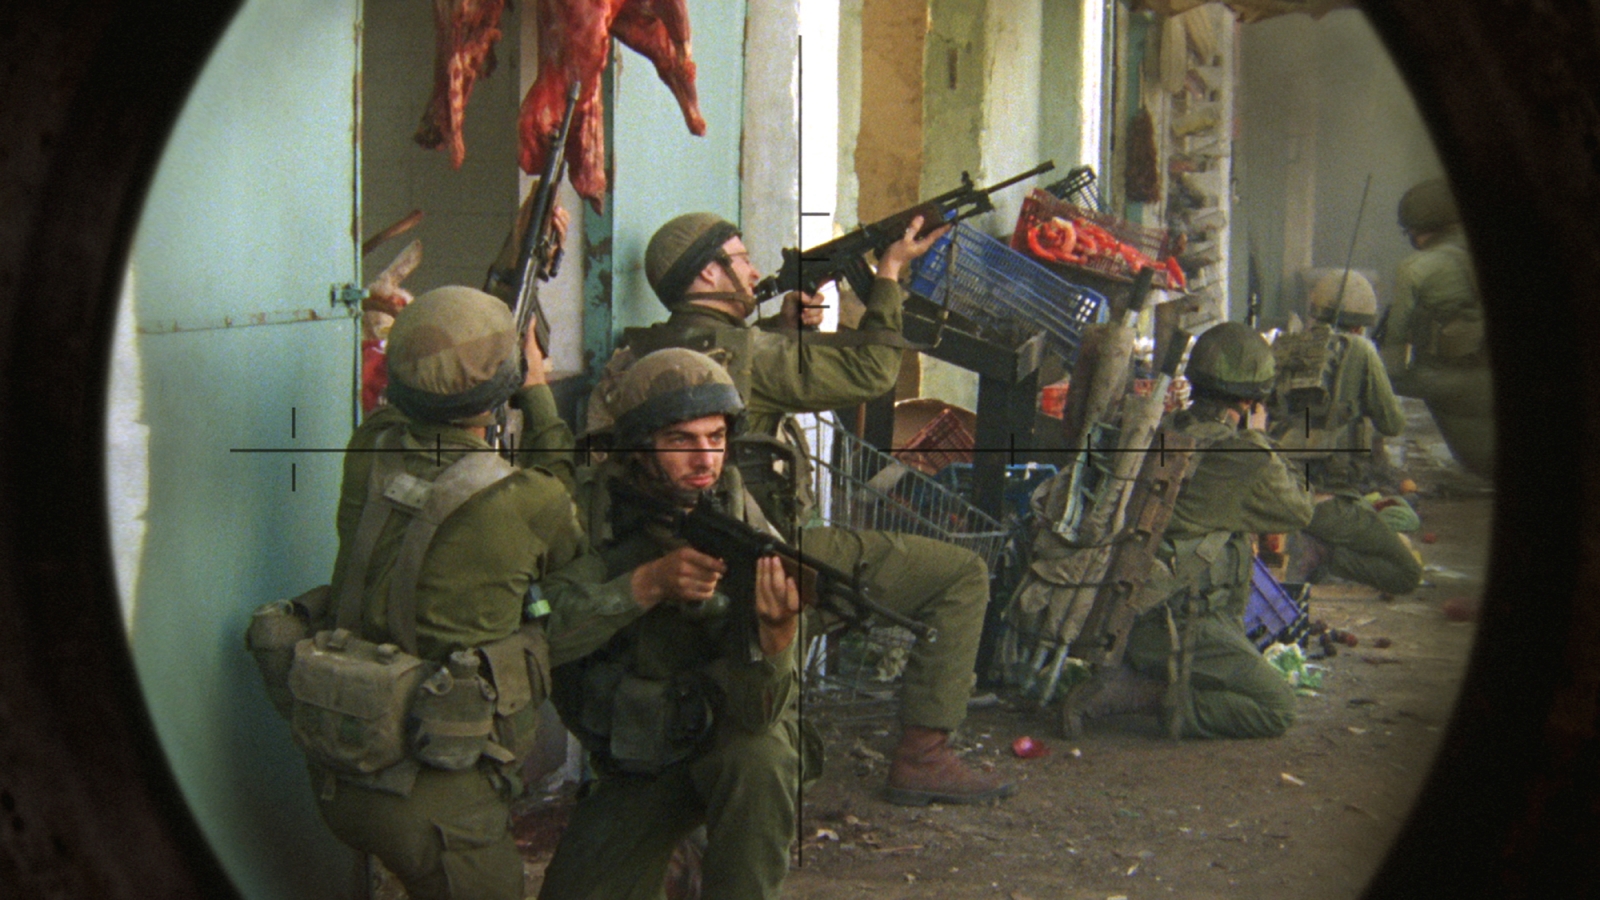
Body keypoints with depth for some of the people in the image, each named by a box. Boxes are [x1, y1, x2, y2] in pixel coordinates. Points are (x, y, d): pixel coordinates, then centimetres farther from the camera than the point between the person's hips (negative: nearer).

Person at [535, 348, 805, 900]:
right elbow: (545, 632, -27)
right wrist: (649, 582, -39)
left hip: (724, 735, -2)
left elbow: (755, 710, -28)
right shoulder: (592, 507, -14)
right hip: (635, 762, 2)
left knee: (755, 759, -34)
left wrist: (778, 629, -48)